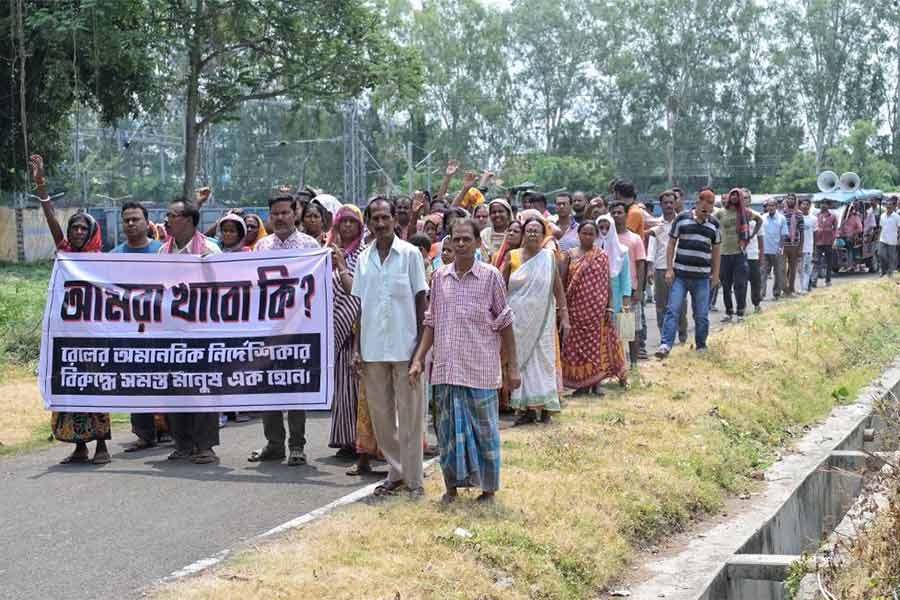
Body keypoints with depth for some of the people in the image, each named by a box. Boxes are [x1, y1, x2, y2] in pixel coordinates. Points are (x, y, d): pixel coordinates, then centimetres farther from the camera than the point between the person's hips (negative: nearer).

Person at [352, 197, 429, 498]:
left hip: (404, 346, -4)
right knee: (381, 413, 9)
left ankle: (414, 480, 6)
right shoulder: (364, 258, 9)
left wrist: (420, 345, -7)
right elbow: (360, 304, 12)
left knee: (409, 415, 0)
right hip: (373, 348, 4)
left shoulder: (410, 253, -2)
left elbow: (420, 300, -2)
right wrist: (358, 348, 7)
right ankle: (396, 473, 21)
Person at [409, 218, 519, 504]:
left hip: (481, 370, -3)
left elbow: (505, 324, 1)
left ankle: (488, 488, 17)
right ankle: (452, 485, 20)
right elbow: (431, 322, 13)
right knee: (448, 428, 8)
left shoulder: (491, 276, -2)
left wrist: (513, 367, -1)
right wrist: (418, 359, 5)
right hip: (446, 369, 3)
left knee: (483, 429, 4)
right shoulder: (440, 276, 7)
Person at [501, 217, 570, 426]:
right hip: (518, 318, 1)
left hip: (542, 318, -1)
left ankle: (545, 408, 3)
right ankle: (526, 408, 5)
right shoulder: (513, 257, 4)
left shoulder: (549, 257, 1)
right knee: (521, 359, 1)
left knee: (543, 359, -1)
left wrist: (564, 315, -1)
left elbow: (558, 288, 2)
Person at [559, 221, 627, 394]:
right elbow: (562, 281, 2)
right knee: (577, 341, 3)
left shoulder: (602, 256, 3)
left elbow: (607, 284, 2)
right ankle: (582, 381, 12)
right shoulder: (570, 255, 3)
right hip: (576, 307, 1)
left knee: (597, 341, 2)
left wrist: (609, 308, -3)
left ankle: (596, 380, 11)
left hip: (597, 308, -1)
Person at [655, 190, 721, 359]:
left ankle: (701, 346, 21)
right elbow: (671, 244, 4)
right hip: (680, 275, -2)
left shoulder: (714, 224, 6)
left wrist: (715, 274, 11)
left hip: (702, 277, 2)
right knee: (672, 310, -8)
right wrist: (669, 269, -3)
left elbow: (716, 250, 14)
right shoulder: (682, 218, 0)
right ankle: (666, 345, -11)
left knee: (701, 315, 7)